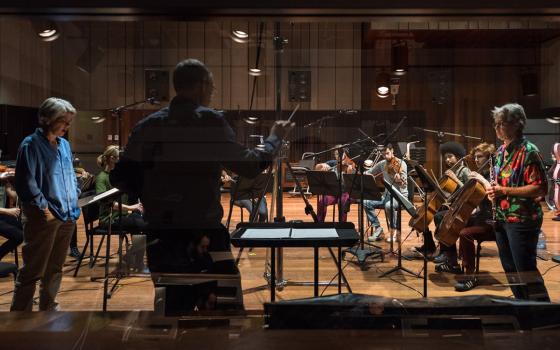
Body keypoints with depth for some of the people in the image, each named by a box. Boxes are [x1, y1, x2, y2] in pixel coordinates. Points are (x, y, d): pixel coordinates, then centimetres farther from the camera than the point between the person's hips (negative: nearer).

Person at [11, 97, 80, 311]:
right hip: (43, 218, -7)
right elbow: (26, 182, -16)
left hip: (67, 216, 7)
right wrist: (44, 208, -17)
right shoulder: (31, 145, -10)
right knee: (32, 271, -2)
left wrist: (74, 200, 11)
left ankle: (49, 308, 30)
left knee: (55, 269, 17)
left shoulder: (64, 145, 13)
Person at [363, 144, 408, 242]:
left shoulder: (401, 163, -12)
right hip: (386, 194, 6)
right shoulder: (382, 164, 4)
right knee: (366, 203, -15)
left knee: (389, 205, -38)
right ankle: (378, 229, -7)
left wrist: (399, 179, -41)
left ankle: (393, 231, -15)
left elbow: (404, 185, -19)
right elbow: (369, 172, 15)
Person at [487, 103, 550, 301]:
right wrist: (493, 190, 3)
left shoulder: (528, 152, -14)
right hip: (502, 217, 9)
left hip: (522, 220, -8)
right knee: (510, 269, 15)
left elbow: (540, 188, -19)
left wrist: (506, 191, -22)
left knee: (526, 270, -5)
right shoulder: (501, 150, 11)